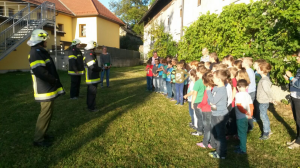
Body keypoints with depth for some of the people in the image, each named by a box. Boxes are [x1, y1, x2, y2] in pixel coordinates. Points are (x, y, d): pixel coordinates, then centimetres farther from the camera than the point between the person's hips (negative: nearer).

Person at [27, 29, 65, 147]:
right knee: (45, 114, -3)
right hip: (45, 90, -11)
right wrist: (54, 80, -17)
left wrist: (55, 81, 9)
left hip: (48, 89, 11)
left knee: (48, 113, 19)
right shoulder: (36, 53, -18)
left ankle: (42, 134, 31)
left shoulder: (40, 52, 16)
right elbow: (40, 71, -30)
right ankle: (38, 140, 9)